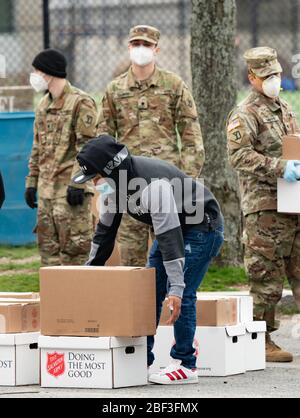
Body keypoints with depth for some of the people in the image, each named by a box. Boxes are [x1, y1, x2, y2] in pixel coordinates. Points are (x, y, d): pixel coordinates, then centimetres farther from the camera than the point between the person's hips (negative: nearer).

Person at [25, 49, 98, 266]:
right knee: (48, 247, 10)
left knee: (74, 247, -9)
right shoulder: (43, 105, 17)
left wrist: (77, 183, -20)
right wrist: (31, 182, 18)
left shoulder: (80, 102, -9)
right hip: (46, 188, 8)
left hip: (70, 188, -8)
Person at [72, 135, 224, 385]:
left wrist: (176, 288, -39)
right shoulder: (119, 182, -5)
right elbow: (106, 228, 9)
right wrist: (90, 270, 12)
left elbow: (169, 235, -37)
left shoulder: (153, 184, -34)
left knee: (184, 296, -15)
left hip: (202, 228, -9)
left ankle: (186, 366, -7)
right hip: (170, 228, 9)